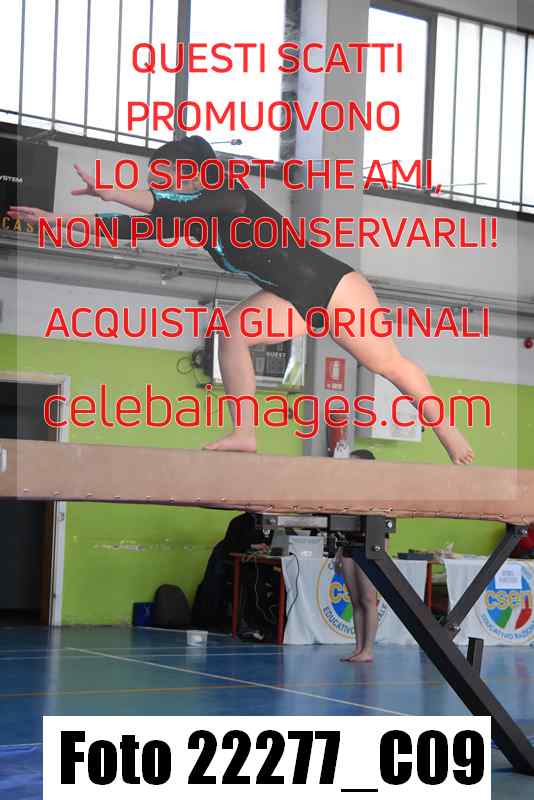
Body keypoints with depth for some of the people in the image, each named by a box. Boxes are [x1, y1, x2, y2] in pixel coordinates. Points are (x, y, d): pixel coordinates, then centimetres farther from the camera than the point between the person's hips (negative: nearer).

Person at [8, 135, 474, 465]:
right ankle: (245, 435, -19)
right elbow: (131, 227, 4)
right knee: (232, 330, -14)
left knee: (389, 364, 1)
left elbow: (185, 206, -39)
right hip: (293, 298, 8)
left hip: (331, 285, -8)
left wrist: (113, 192, -40)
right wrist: (60, 222, -1)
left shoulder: (229, 196, -20)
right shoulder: (192, 217, 5)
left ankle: (452, 438, 15)